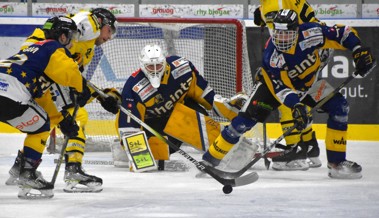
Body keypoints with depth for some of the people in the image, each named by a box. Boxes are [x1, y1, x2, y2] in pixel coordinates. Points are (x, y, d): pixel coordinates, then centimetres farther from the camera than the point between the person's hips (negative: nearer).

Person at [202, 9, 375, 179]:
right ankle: (210, 159, -3)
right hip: (274, 82, -3)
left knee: (339, 106, -17)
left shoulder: (311, 33, -30)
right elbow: (280, 87, -37)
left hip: (308, 83, 3)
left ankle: (336, 163, -10)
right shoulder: (271, 55, -33)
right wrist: (295, 105, -53)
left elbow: (344, 33, -19)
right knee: (247, 117, -15)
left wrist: (359, 51, -32)